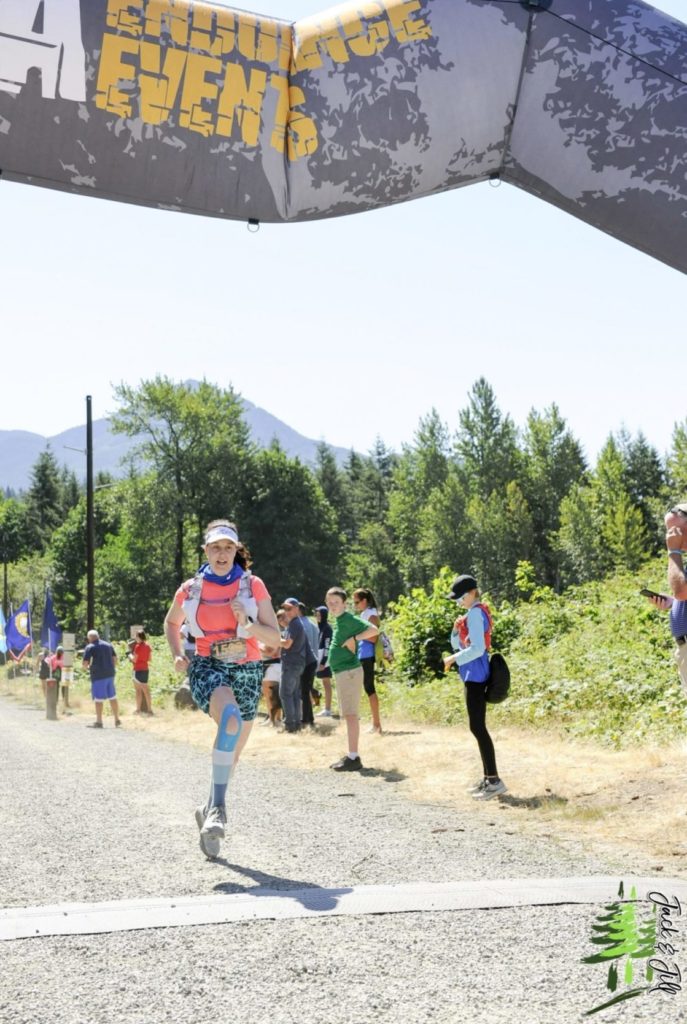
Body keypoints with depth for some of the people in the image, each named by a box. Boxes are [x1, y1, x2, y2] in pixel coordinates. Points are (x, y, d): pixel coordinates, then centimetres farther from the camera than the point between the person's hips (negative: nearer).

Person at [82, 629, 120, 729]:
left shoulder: (90, 647, -6)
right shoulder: (108, 645, 12)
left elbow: (85, 663, -10)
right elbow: (115, 659, 13)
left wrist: (87, 667, 11)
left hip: (98, 675, -6)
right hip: (110, 674, 6)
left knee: (98, 699, -1)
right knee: (112, 697, 13)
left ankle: (99, 722, 2)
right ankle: (117, 720, 17)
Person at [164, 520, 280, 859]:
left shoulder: (253, 585, 0)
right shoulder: (190, 590, 2)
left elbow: (275, 638, -1)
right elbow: (171, 623, 22)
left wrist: (247, 624, -18)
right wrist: (177, 655, 7)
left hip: (246, 671, 2)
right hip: (206, 667, -2)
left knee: (231, 753, 11)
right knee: (231, 717, -35)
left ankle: (210, 812, 36)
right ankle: (217, 809, -34)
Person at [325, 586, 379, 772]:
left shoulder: (349, 619, -12)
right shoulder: (337, 621, 14)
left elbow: (373, 630, -22)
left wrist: (354, 639, -21)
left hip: (349, 671, -10)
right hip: (341, 672, 10)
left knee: (351, 714, -9)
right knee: (348, 715, 12)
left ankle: (353, 758, -9)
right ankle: (351, 755, 18)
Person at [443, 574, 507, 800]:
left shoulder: (475, 613, -13)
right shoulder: (477, 612, 16)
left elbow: (477, 648, -21)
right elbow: (457, 643, 18)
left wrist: (453, 659, -12)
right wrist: (457, 628, 0)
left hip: (475, 673, -10)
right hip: (474, 674, 10)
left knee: (477, 726, -11)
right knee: (478, 726, 11)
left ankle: (494, 780, -12)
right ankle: (488, 777, 14)